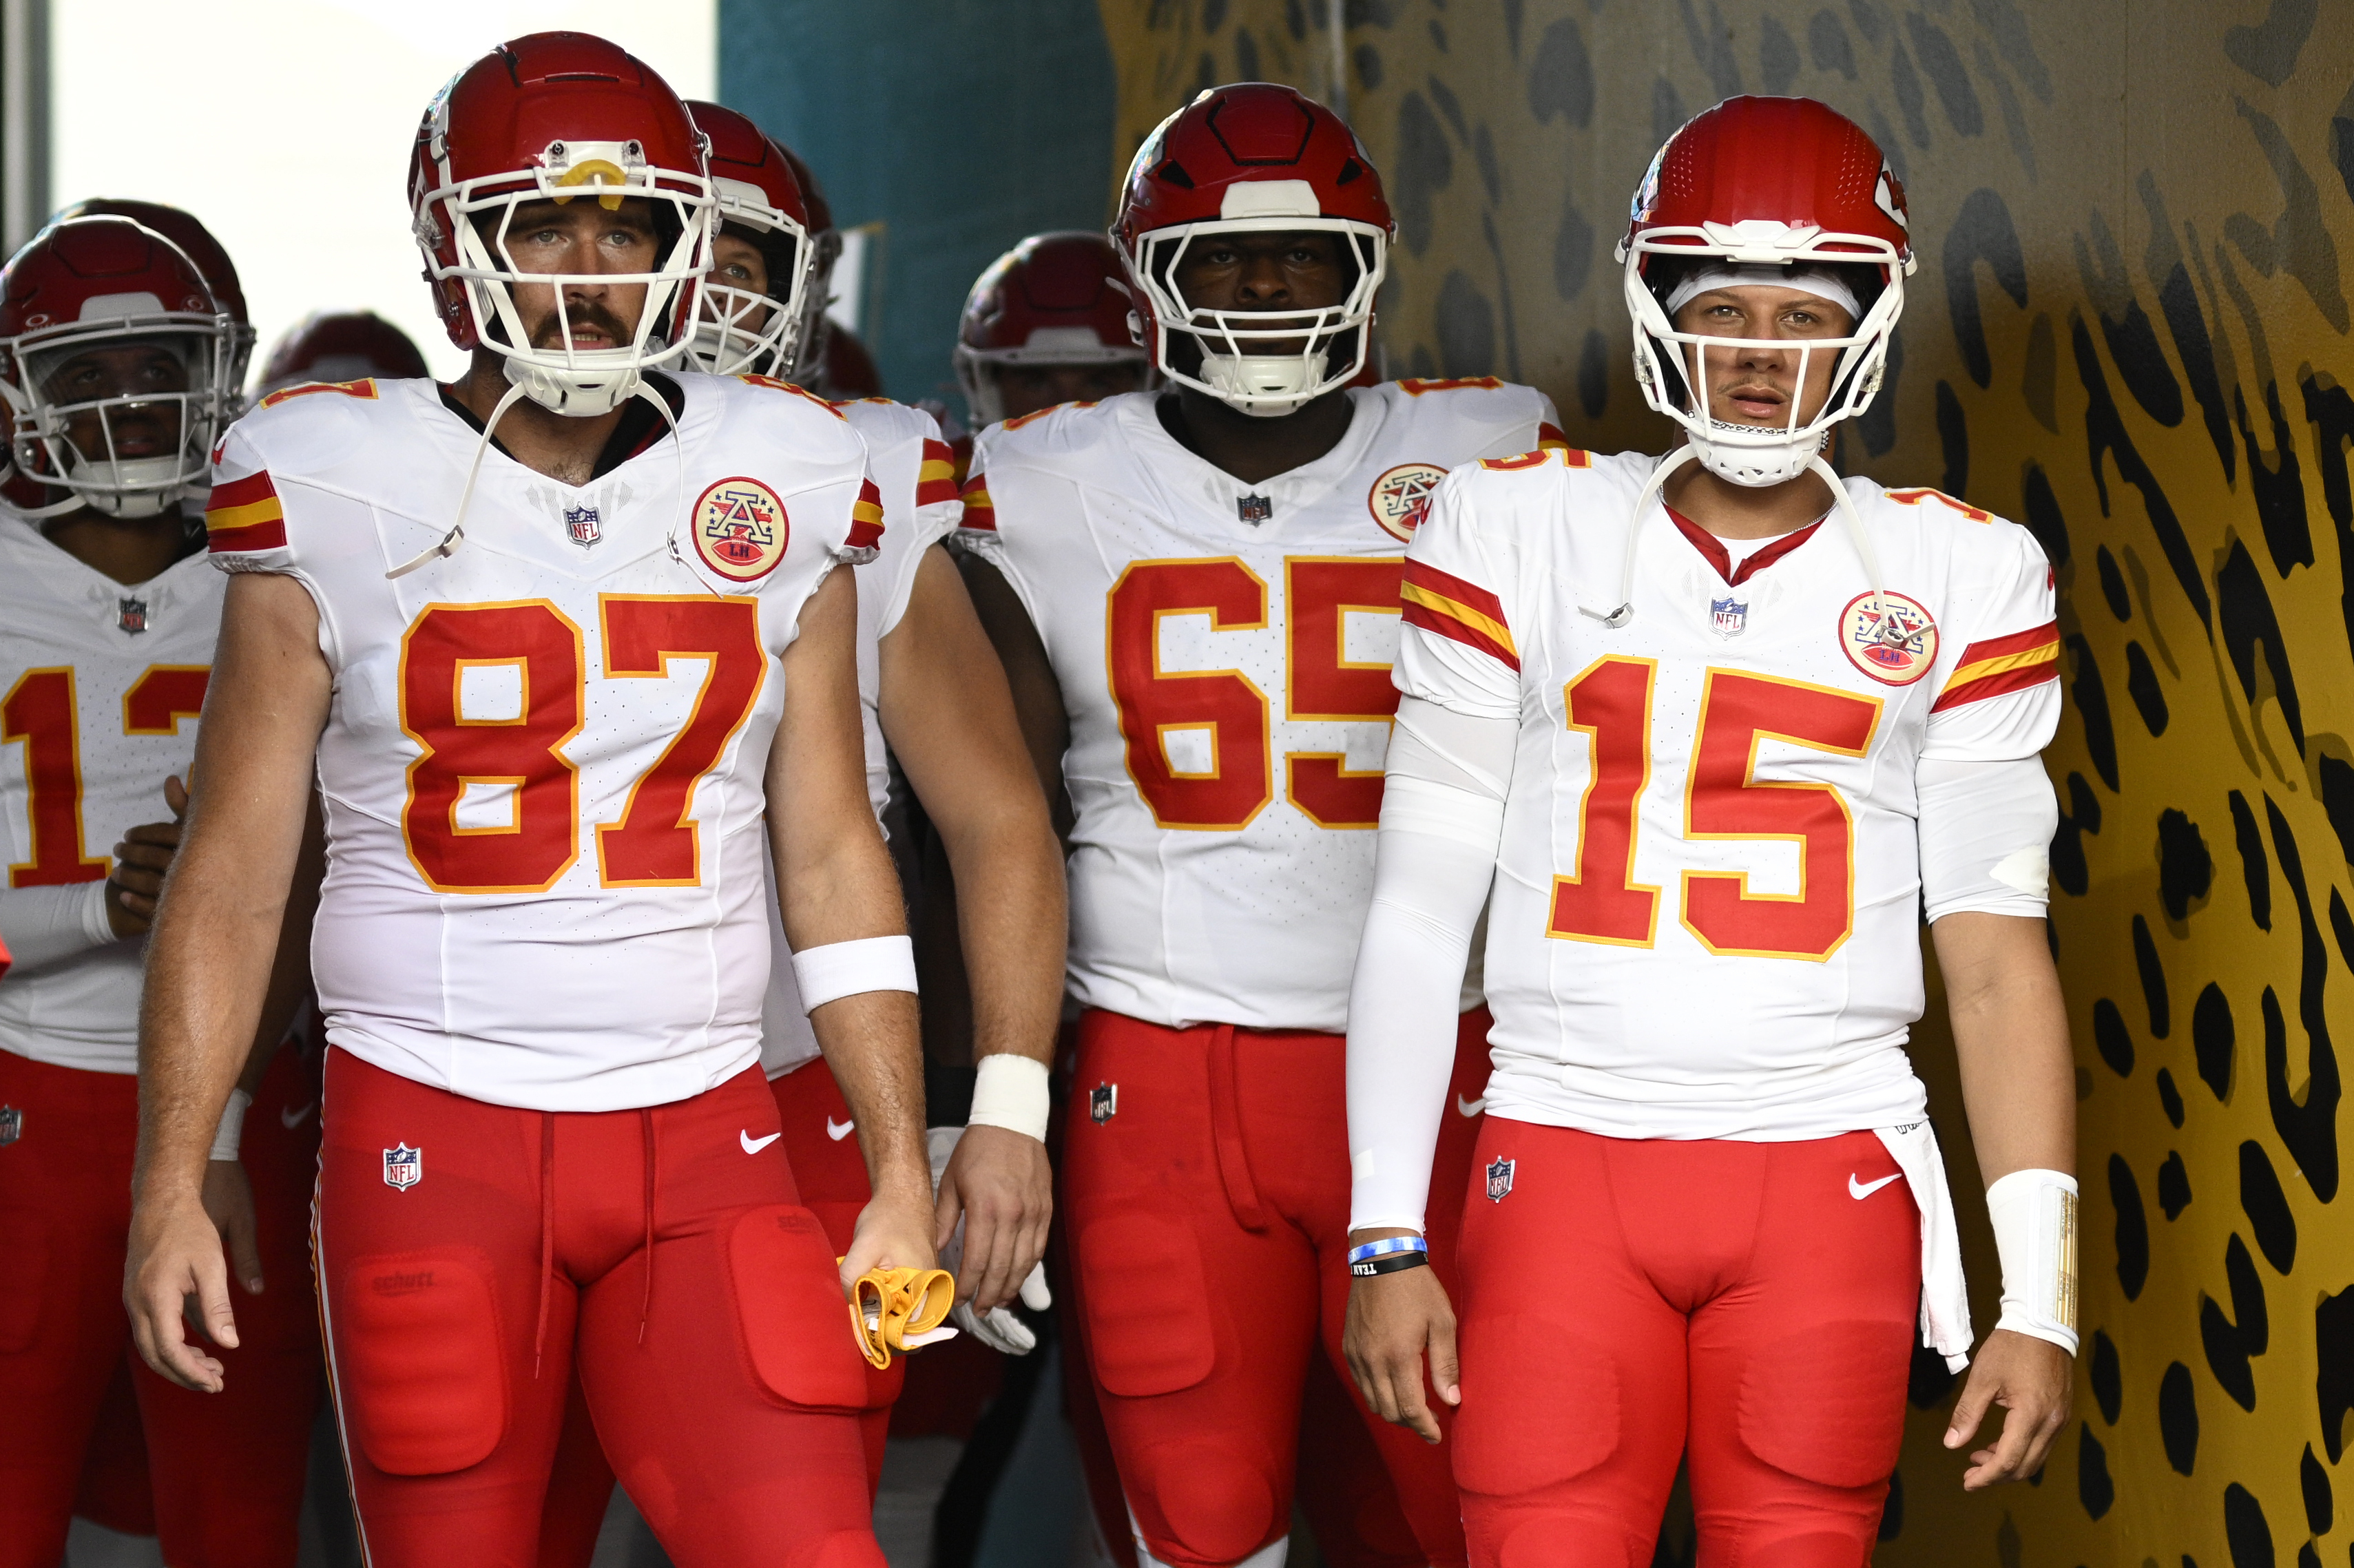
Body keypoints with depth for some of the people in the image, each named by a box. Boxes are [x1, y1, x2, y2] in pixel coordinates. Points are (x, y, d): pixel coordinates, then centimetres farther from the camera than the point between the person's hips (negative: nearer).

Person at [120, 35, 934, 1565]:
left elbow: (834, 860, 9)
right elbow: (233, 866, 1)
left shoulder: (780, 493, 5)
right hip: (432, 1141, -1)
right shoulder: (337, 500, -1)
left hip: (707, 1143, 2)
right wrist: (172, 1183, -4)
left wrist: (903, 1177, 6)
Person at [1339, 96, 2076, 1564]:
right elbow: (1421, 909, 6)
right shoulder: (1520, 534, 6)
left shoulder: (1960, 577, 8)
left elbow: (1997, 958, 7)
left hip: (1828, 1191, 1)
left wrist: (2042, 1297, 1)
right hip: (1565, 1165, 0)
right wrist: (1387, 1242, 1)